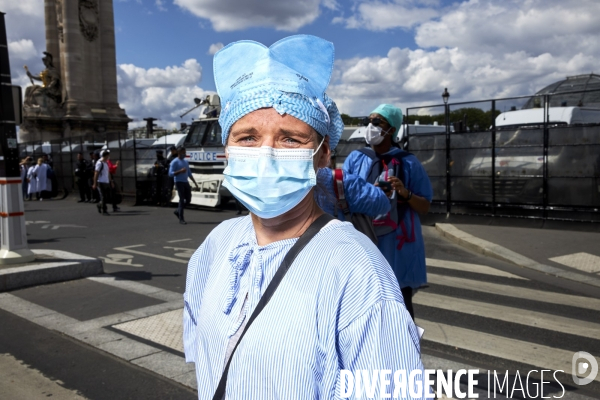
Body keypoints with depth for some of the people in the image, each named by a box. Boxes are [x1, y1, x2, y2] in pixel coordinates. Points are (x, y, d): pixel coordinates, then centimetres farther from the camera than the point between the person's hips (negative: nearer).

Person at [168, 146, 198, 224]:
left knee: (188, 199, 5)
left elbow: (189, 173, 24)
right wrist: (180, 171, -21)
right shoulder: (174, 162, -4)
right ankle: (181, 219, -4)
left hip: (186, 182, 7)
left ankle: (177, 212, 26)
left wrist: (195, 182, 18)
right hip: (179, 183, -7)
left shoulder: (186, 162, 18)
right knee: (182, 200, -9)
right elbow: (170, 174, -11)